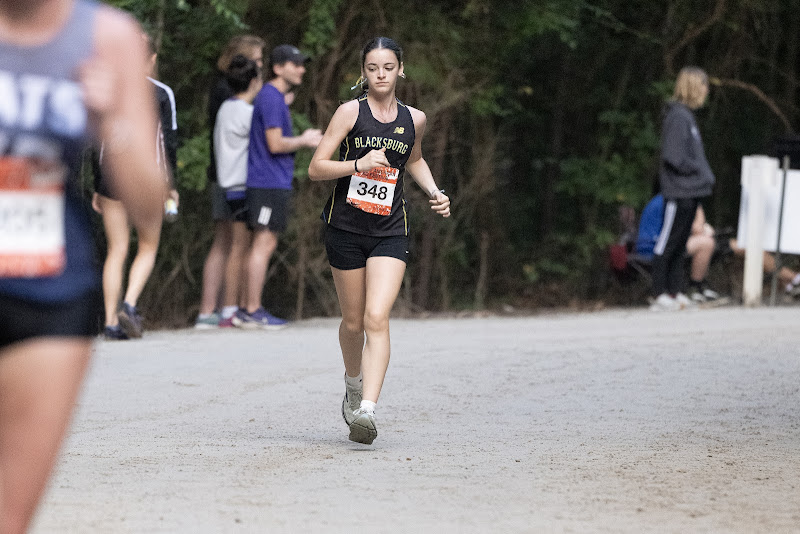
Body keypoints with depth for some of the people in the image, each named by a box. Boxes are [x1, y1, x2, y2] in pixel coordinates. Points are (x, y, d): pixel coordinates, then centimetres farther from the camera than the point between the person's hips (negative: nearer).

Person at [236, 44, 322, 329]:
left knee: (264, 246, 11)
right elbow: (275, 144, -19)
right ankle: (253, 311, -7)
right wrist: (304, 141, -4)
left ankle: (248, 310, 14)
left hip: (274, 183, 10)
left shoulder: (276, 97, 19)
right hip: (269, 184, -10)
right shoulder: (271, 98, -13)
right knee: (263, 245, -8)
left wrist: (304, 140, 12)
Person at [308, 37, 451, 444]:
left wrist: (434, 192, 11)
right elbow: (315, 169, -8)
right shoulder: (351, 112, -4)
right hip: (345, 229, -1)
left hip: (390, 232, 1)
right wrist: (358, 164, -22)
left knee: (376, 318, -17)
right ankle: (354, 384, 41)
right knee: (353, 322, 11)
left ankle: (366, 411, -25)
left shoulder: (413, 119, 5)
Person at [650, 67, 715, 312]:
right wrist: (702, 172, -13)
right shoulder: (677, 116, -14)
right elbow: (674, 156, -21)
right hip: (679, 192, -10)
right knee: (667, 243, -5)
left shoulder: (687, 116, 16)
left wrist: (705, 175, 7)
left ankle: (676, 293, 15)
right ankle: (660, 296, -4)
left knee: (679, 245, 11)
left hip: (690, 193, 10)